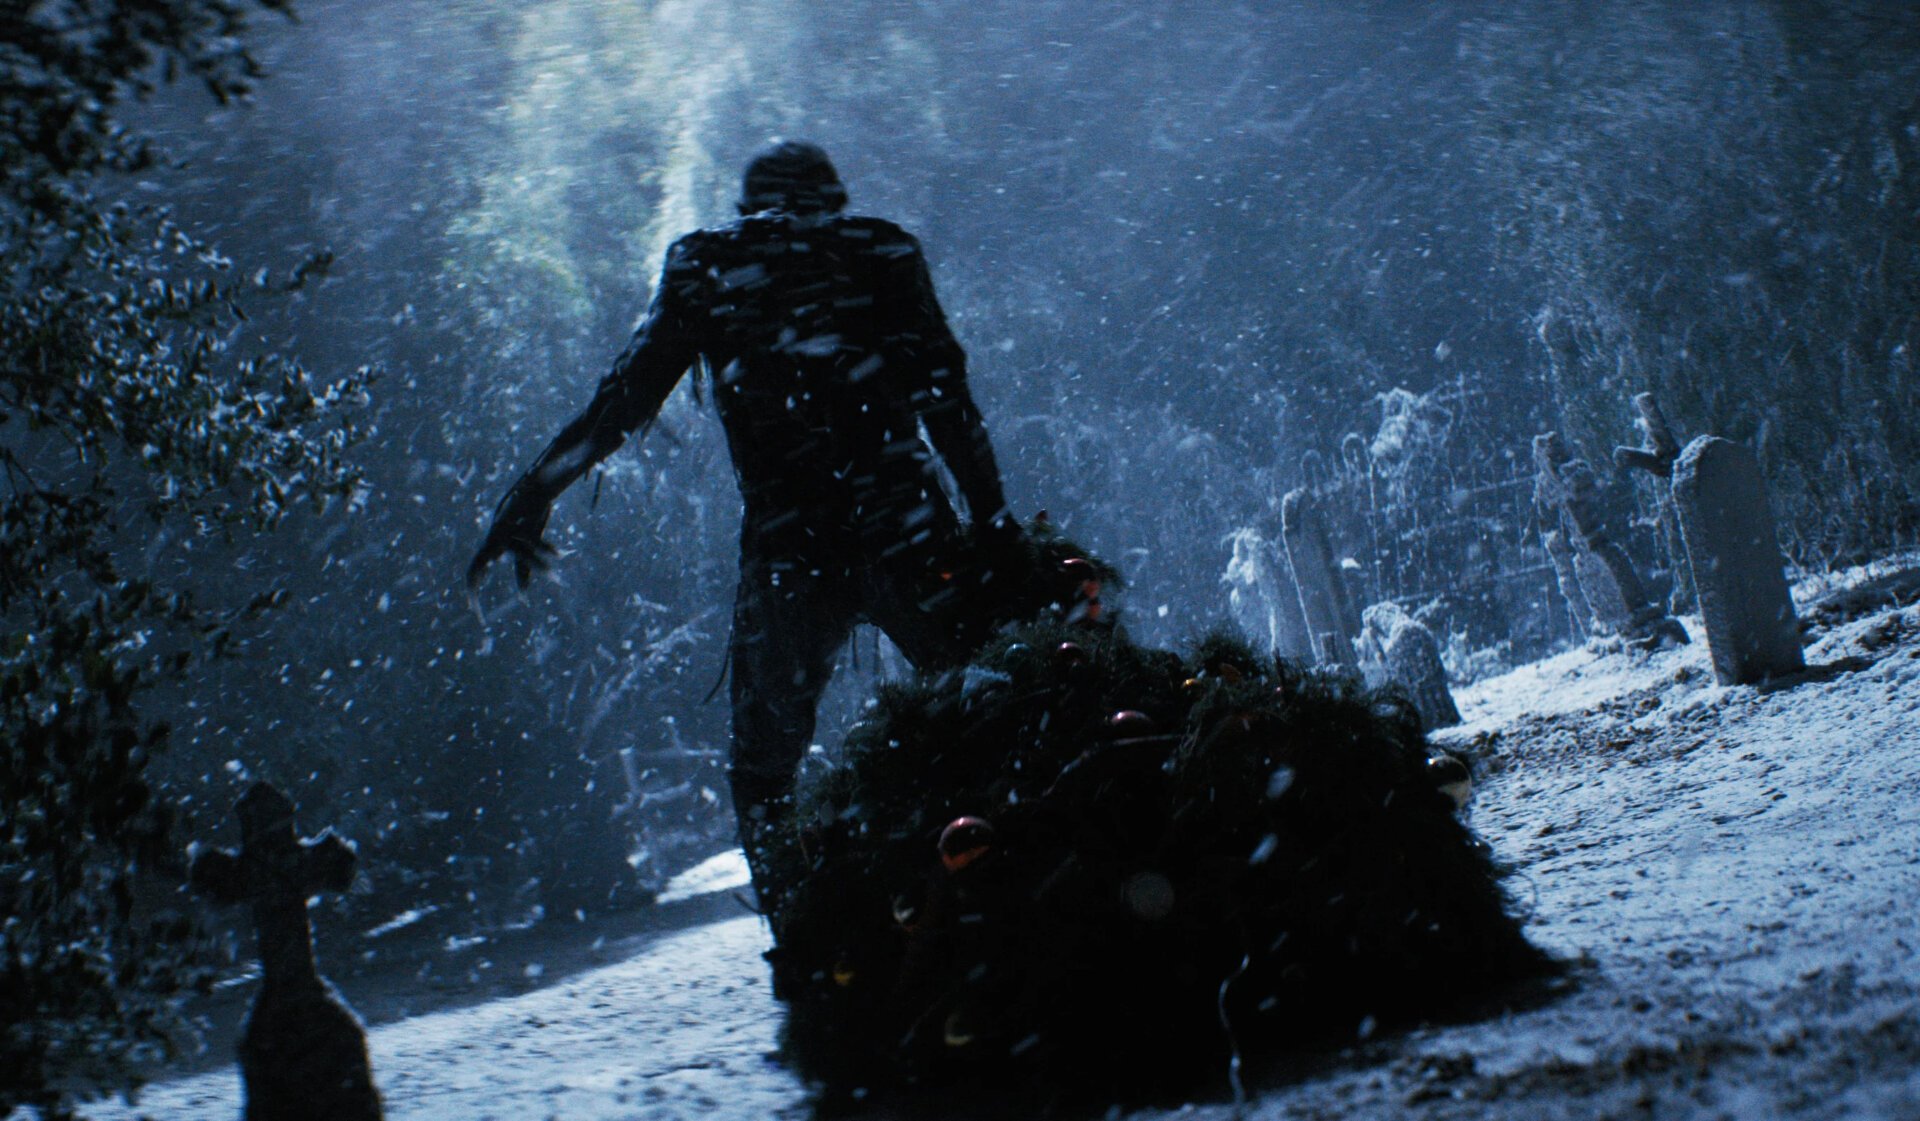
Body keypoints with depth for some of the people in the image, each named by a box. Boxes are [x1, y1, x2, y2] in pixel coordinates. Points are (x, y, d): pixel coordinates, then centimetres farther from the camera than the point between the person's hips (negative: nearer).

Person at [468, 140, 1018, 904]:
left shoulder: (706, 268, 13)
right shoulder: (881, 253, 12)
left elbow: (625, 397, 9)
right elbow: (946, 397, 5)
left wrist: (534, 495, 15)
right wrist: (992, 519, 5)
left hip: (785, 549, 0)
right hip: (905, 536, 0)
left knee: (762, 771, 14)